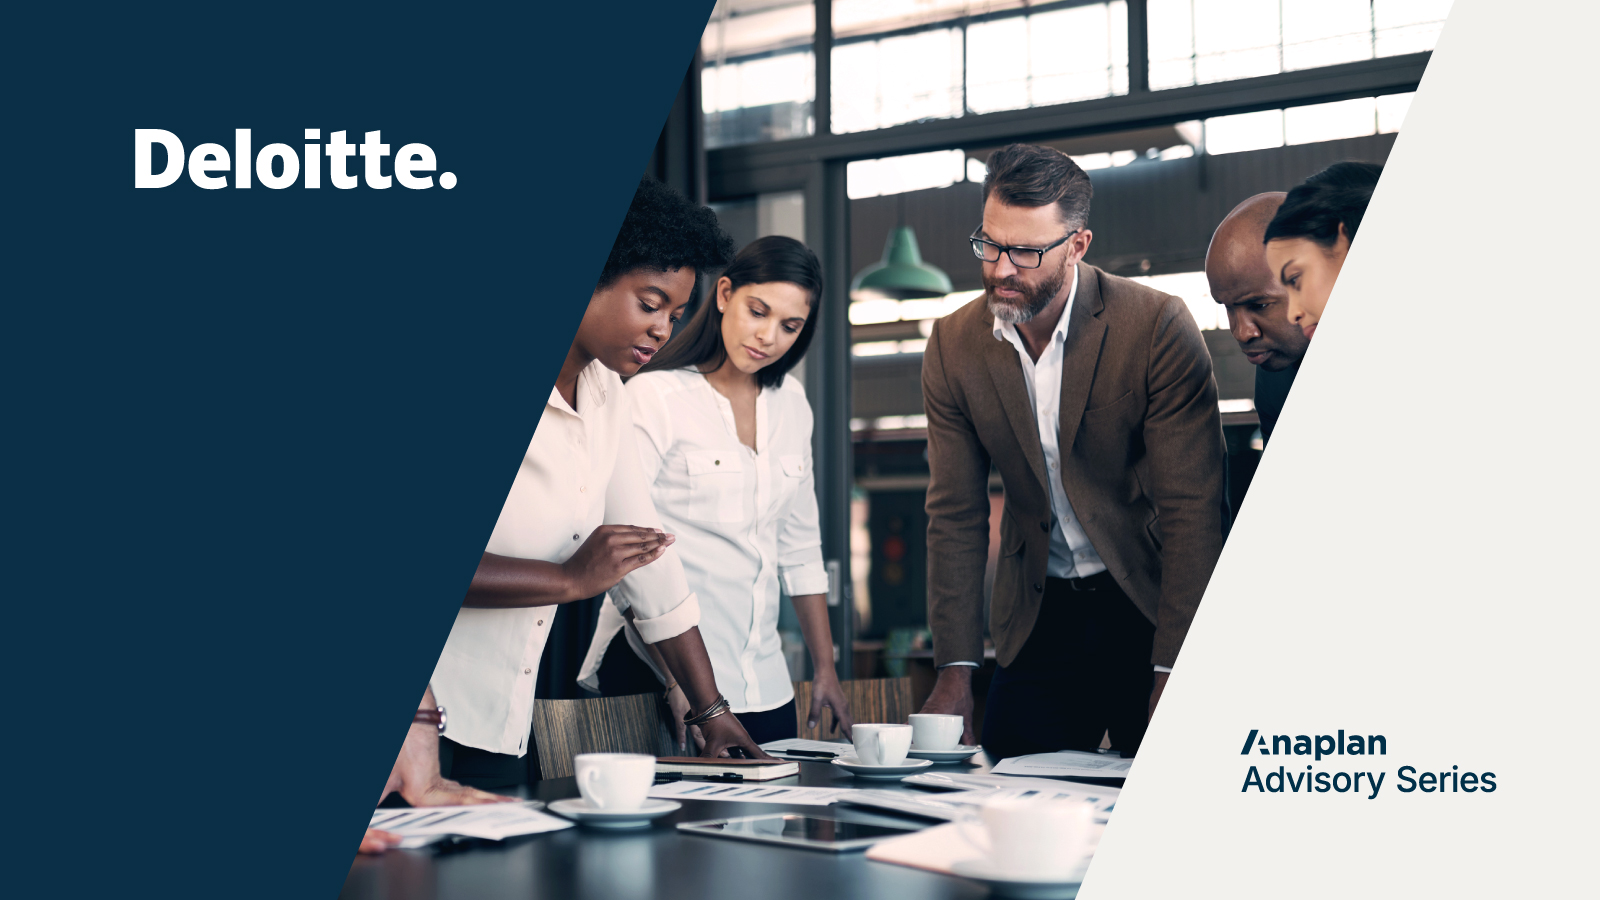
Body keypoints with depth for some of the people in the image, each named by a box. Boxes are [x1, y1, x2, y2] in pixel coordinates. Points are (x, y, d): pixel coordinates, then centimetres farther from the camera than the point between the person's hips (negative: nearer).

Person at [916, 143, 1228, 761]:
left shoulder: (1158, 327, -16)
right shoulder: (953, 346, -4)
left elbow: (1193, 510, -17)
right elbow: (957, 515, 1)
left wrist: (1173, 676, -22)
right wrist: (954, 674, -5)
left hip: (1149, 604, -3)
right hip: (1038, 615, 3)